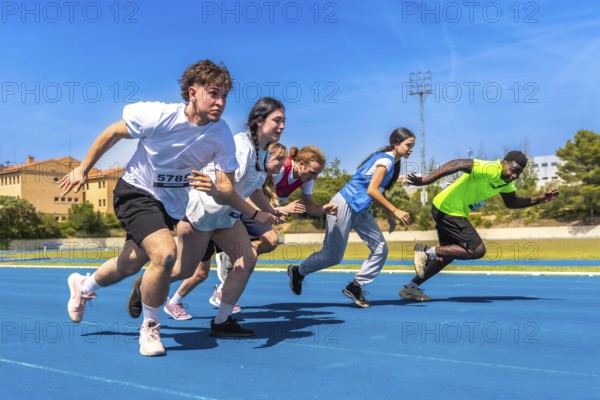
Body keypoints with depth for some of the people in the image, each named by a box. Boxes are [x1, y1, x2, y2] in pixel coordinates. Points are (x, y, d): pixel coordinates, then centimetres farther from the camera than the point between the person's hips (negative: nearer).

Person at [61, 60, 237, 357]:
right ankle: (149, 328, -1)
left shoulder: (222, 136, -20)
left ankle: (83, 286, 54)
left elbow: (227, 193, -19)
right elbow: (112, 134, -9)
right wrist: (83, 169, -2)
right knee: (165, 254, -28)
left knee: (130, 265, 20)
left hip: (172, 205, 5)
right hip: (136, 191, -4)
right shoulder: (156, 116, -27)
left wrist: (212, 188, -42)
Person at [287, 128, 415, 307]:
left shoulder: (391, 162, 12)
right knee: (333, 255, 0)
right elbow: (372, 190, -24)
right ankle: (297, 272, 23)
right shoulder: (386, 160, -16)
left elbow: (379, 193, 20)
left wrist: (389, 216, 16)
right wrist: (395, 211, -22)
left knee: (381, 249, 0)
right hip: (345, 205, -9)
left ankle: (355, 286, 10)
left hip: (361, 210, 9)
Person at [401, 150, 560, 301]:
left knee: (448, 254, 18)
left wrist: (538, 200, 8)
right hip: (447, 209, -10)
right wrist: (425, 180, -40)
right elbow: (457, 164, -32)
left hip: (446, 210, 10)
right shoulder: (491, 170, -24)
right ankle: (427, 251, -9)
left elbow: (511, 202, 22)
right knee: (477, 250, -13)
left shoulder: (507, 180, 7)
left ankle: (410, 288, 25)